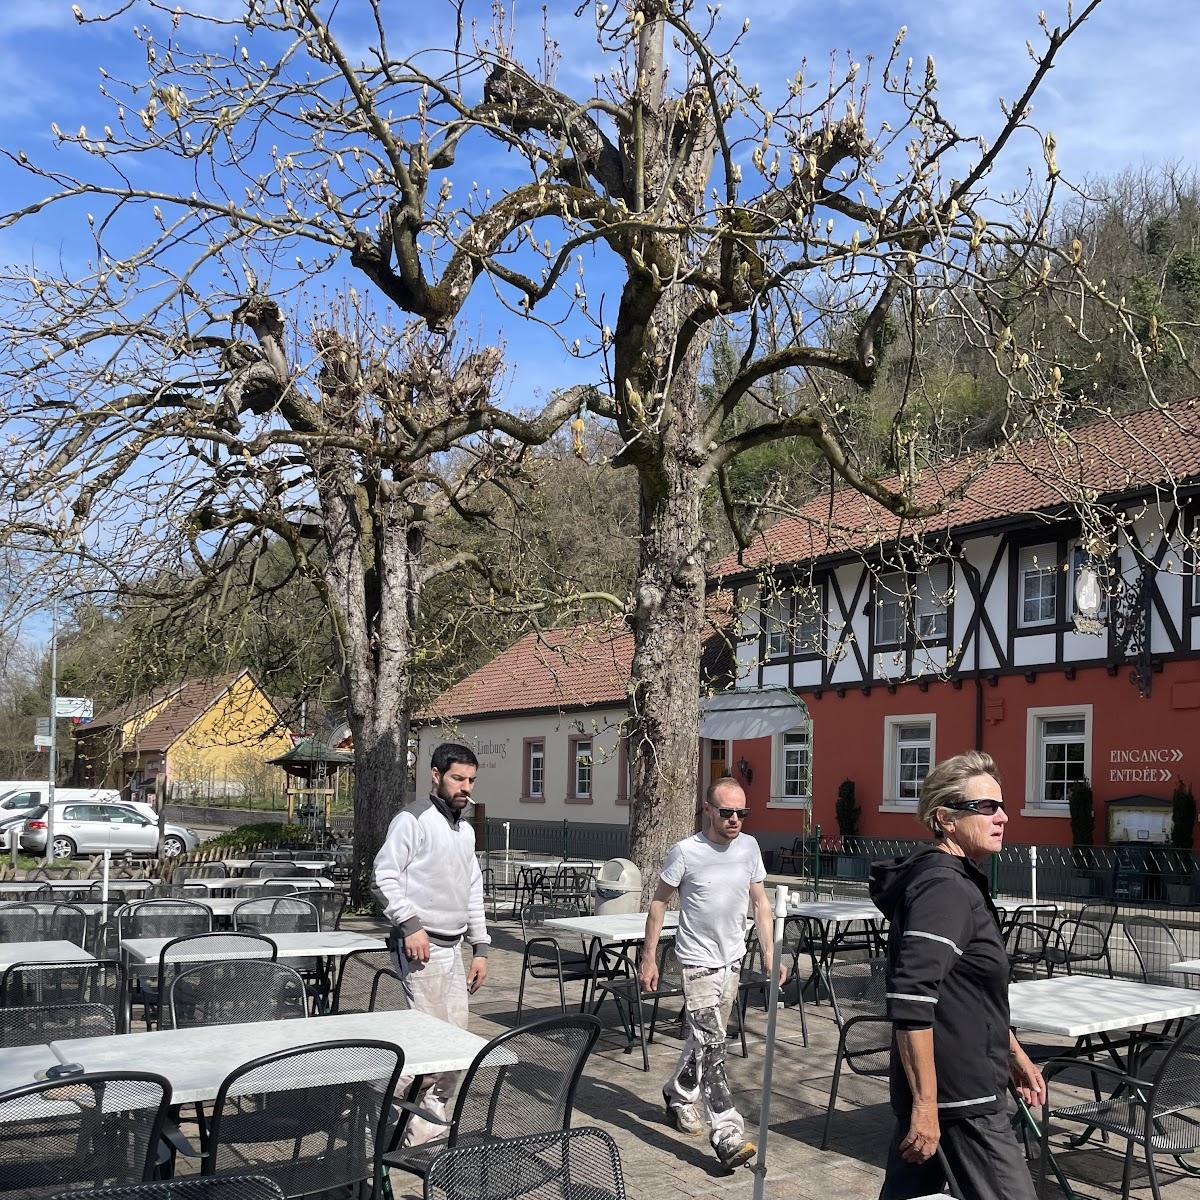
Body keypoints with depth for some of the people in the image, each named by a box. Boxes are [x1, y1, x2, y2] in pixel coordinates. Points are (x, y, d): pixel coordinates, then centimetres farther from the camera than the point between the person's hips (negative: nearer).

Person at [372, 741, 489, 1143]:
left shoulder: (465, 830, 18)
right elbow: (384, 876, -14)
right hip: (421, 945, -8)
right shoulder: (413, 819, -7)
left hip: (453, 947, 8)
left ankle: (431, 1121, 18)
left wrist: (480, 948, 19)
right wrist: (410, 925, -20)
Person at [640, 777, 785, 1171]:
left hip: (732, 959, 6)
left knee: (705, 1037, 20)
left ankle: (678, 1096, 42)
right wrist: (648, 959, -3)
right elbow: (658, 903, -3)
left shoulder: (748, 847, 0)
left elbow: (760, 903, 9)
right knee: (711, 1045, -12)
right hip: (698, 960, -6)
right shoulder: (685, 852, -14)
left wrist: (770, 955, 4)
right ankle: (727, 1135, -12)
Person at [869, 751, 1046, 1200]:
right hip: (960, 1096, -10)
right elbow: (911, 1002, -27)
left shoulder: (958, 883, 16)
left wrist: (1014, 1054, 30)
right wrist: (925, 1105, -27)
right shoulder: (945, 889, -18)